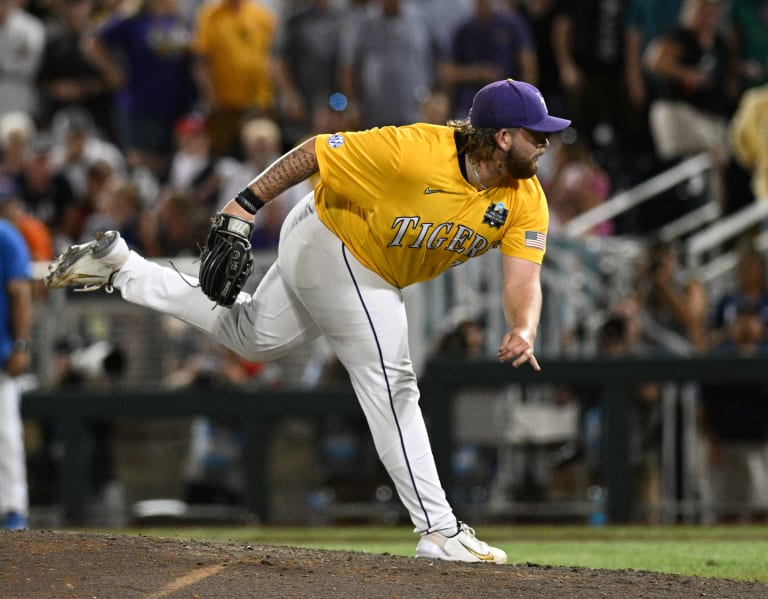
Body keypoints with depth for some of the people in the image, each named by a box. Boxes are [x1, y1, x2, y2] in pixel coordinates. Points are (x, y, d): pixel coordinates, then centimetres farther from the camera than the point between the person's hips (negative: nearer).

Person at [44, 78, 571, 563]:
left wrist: (523, 330, -44)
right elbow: (316, 152, -25)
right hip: (331, 249, -8)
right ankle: (438, 531, -4)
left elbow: (523, 279, -22)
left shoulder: (527, 200, -17)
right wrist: (242, 210, -22)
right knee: (390, 384, -9)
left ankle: (121, 268, 30)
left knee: (252, 337, 23)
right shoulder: (415, 151, -35)